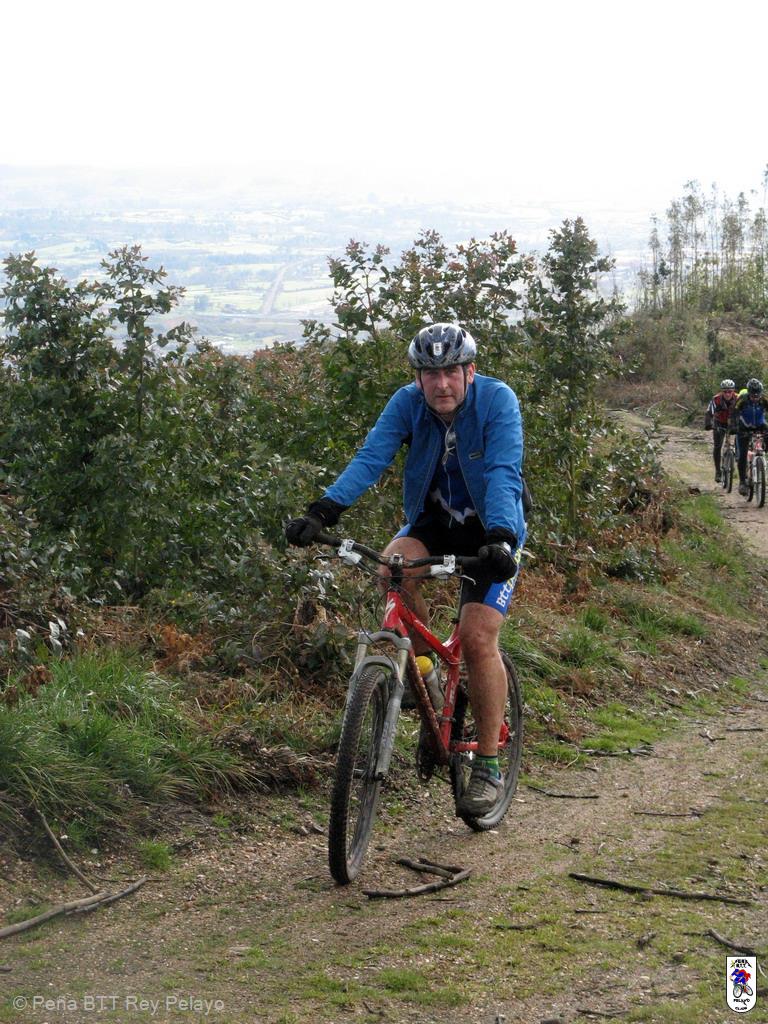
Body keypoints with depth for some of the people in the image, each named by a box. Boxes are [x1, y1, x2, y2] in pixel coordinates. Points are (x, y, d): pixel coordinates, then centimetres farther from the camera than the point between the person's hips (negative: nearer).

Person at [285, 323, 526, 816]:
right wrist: (324, 510, -39)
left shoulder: (497, 400, -23)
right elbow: (371, 458, -25)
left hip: (491, 531, -3)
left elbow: (503, 474, -33)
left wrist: (499, 537, -50)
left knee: (478, 637, -18)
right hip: (435, 521, 3)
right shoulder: (408, 402, -14)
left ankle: (489, 766, -6)